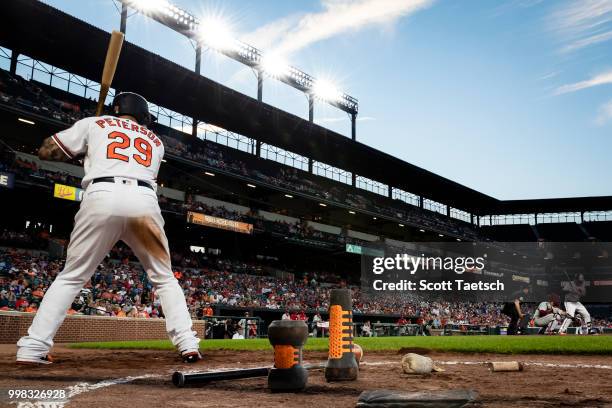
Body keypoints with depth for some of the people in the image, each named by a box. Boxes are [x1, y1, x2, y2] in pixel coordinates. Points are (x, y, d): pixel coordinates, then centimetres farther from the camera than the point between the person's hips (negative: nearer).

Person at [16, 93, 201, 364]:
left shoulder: (94, 124, 23)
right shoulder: (155, 141, 30)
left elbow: (46, 152, 24)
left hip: (102, 197, -1)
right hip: (145, 201, 1)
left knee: (71, 276, 11)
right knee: (165, 279, 13)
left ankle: (33, 347, 3)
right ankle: (188, 344, 0)